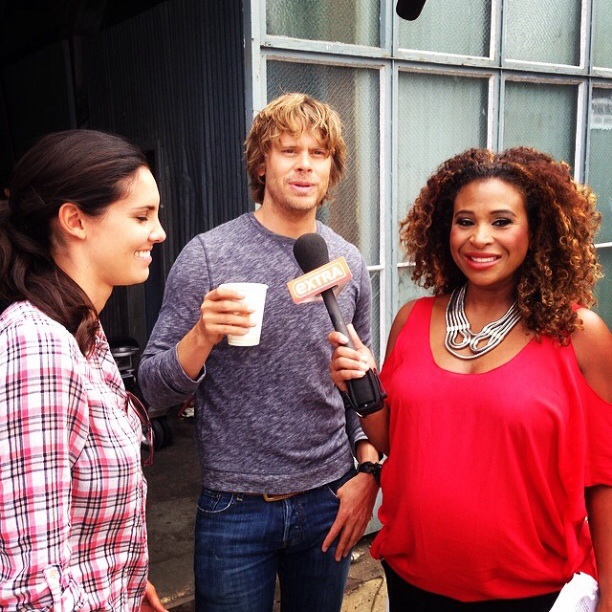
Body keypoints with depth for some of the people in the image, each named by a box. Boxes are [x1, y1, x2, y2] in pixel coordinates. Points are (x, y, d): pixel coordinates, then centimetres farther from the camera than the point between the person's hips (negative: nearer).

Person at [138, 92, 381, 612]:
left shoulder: (349, 263, 0)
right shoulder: (208, 255, -11)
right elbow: (155, 386, -9)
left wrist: (368, 470, 0)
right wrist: (203, 336, -27)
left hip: (328, 501, 3)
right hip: (236, 509, -3)